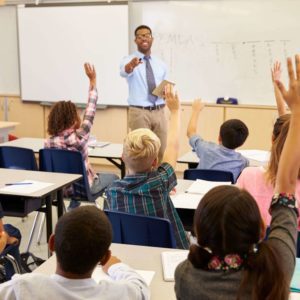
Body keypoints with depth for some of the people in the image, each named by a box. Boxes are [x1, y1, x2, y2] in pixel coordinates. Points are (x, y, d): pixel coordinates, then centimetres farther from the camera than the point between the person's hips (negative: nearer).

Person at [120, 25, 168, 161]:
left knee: (161, 152, 8)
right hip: (139, 112, -4)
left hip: (159, 112, 5)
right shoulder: (128, 60, -3)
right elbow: (124, 72, -28)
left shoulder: (161, 64, 13)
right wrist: (131, 65, -51)